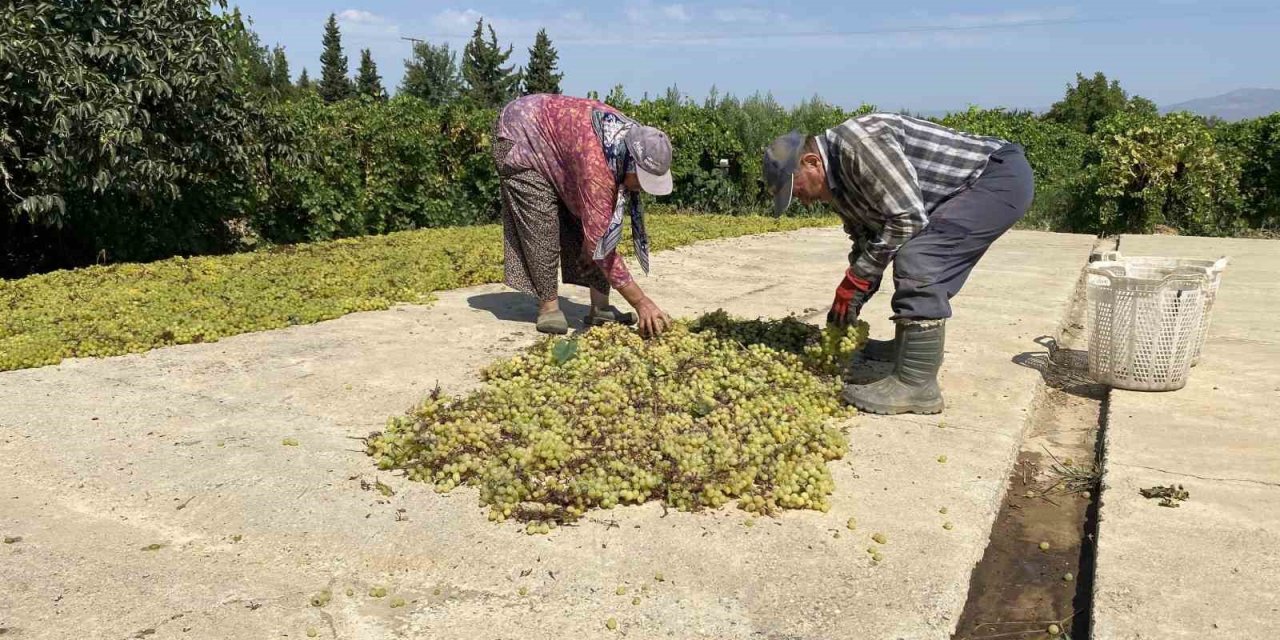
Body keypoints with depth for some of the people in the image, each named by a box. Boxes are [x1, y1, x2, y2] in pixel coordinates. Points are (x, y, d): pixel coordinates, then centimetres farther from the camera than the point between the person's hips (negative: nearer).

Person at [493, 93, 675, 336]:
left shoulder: (633, 139, -17)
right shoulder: (596, 163, -42)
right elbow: (599, 240, -40)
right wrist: (641, 303, -39)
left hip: (555, 130, 7)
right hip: (521, 136, -7)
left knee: (590, 218, -2)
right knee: (542, 227, -18)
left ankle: (600, 307, 1)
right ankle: (548, 307, -4)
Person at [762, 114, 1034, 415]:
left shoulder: (857, 142, -24)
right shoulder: (836, 181, 8)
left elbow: (907, 217, -25)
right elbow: (865, 240, 16)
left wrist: (855, 280, -16)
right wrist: (847, 309, 11)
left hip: (1004, 174, -10)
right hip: (973, 187, 11)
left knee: (918, 262, -23)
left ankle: (916, 385, -18)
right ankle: (908, 345, 39)